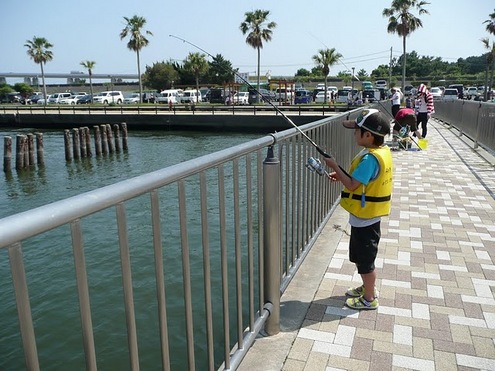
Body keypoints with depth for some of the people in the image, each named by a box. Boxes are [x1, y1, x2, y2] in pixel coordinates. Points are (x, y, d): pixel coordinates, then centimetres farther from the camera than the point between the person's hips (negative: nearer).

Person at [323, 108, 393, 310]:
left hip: (365, 217, -10)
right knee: (360, 256, 23)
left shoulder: (370, 158, -26)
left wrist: (335, 166, -16)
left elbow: (352, 184, -25)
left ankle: (369, 298, 23)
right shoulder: (382, 150, 5)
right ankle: (367, 288, 40)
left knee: (365, 259, 7)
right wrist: (341, 175, 5)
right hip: (367, 215, 10)